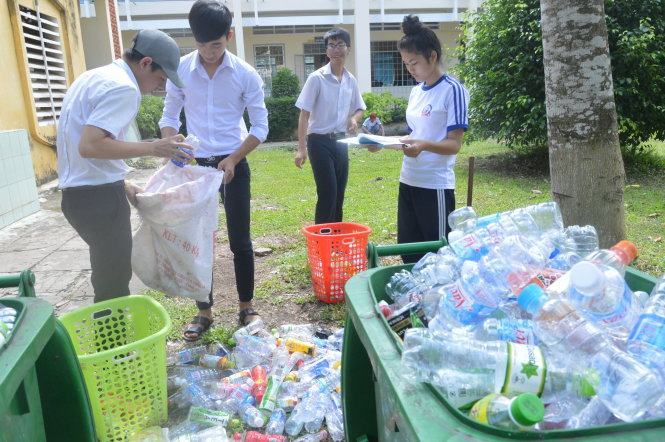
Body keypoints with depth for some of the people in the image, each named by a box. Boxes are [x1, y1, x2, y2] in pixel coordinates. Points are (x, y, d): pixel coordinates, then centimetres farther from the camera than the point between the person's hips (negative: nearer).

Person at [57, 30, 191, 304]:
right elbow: (90, 146, -26)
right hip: (99, 197, -10)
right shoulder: (123, 88, -16)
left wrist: (122, 186, 16)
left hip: (77, 191, 10)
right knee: (114, 284, 0)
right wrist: (152, 148, -21)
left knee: (108, 276, 21)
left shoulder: (95, 77, 15)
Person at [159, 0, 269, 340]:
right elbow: (169, 116, 7)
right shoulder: (179, 70, -2)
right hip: (194, 166, 2)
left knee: (240, 240, 4)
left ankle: (246, 307, 20)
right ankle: (204, 311, 20)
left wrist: (233, 159, -14)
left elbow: (260, 126, -3)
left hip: (233, 165, -1)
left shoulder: (245, 74, -7)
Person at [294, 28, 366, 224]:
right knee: (328, 193, -9)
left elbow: (359, 108, 20)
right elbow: (304, 114, -10)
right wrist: (302, 148, -16)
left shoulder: (351, 80, 6)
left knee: (339, 193, 10)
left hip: (341, 142, 6)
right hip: (320, 142, -6)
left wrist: (354, 119, -4)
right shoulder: (316, 78, -10)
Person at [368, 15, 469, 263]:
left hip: (436, 185, -7)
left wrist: (424, 146, -33)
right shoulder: (416, 92, 12)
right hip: (408, 182, 8)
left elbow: (454, 144, -14)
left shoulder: (452, 90, -10)